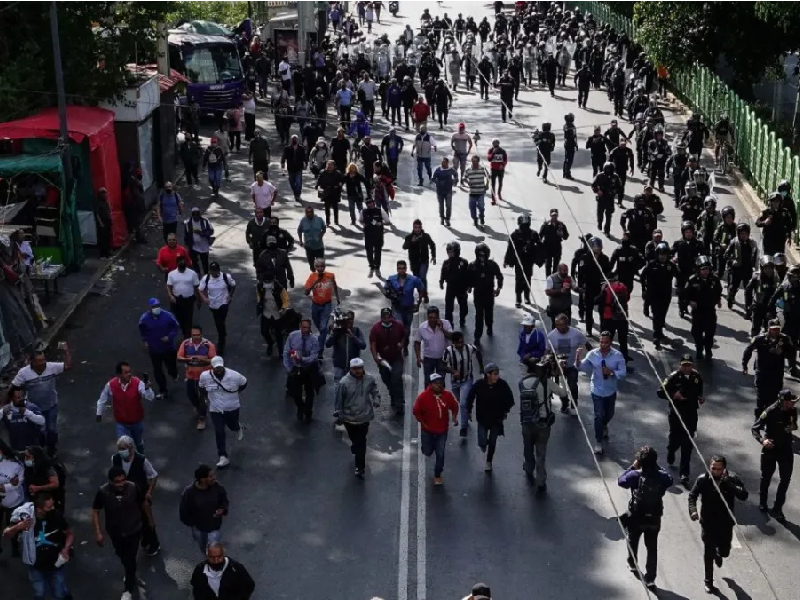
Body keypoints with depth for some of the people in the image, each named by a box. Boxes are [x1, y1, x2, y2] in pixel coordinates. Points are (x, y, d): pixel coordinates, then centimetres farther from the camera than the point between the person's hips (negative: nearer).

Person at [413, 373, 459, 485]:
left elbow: (454, 407, 7)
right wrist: (423, 424, -12)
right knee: (427, 452, 11)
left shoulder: (447, 395, -10)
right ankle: (427, 446, 49)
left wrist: (454, 417, -9)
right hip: (427, 430, -1)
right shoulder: (423, 396, -19)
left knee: (440, 454, 3)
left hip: (442, 430, 2)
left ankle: (437, 475, 22)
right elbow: (416, 412, -9)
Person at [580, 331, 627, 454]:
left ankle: (604, 426, 57)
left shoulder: (618, 355, -14)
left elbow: (623, 373, -13)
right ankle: (598, 442, 7)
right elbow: (583, 367, -3)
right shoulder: (592, 354, -11)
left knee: (609, 414, 22)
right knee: (598, 416, -4)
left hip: (611, 391, 1)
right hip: (597, 391, -1)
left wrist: (612, 372, -30)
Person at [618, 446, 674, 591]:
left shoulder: (635, 475, -22)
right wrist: (657, 467, 4)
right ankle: (650, 579, 11)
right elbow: (670, 480, 6)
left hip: (635, 518, -1)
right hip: (654, 519, 1)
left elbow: (620, 481, -6)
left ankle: (632, 564, 48)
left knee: (633, 542, 26)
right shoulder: (661, 476, -16)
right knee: (652, 548, 11)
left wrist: (632, 467, -2)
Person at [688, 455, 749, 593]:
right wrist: (693, 510, -22)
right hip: (708, 523, -1)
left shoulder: (732, 479, -17)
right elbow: (692, 495, -4)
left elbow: (744, 495, -27)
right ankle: (708, 582, 28)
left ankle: (718, 554, 56)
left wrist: (728, 483, -36)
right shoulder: (703, 479, -16)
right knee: (708, 553, 9)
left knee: (724, 552, 17)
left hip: (726, 523, 1)